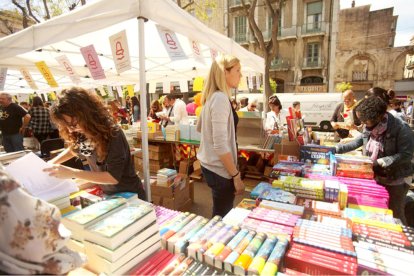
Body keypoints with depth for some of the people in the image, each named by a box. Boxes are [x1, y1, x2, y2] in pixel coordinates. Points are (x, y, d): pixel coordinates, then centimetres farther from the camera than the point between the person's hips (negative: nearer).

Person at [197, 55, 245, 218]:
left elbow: (199, 127, 22)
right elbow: (221, 145, -25)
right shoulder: (221, 98, -21)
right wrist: (236, 175, -18)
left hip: (210, 165, 9)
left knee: (221, 215, 24)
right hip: (219, 169, -9)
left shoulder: (211, 97, 9)